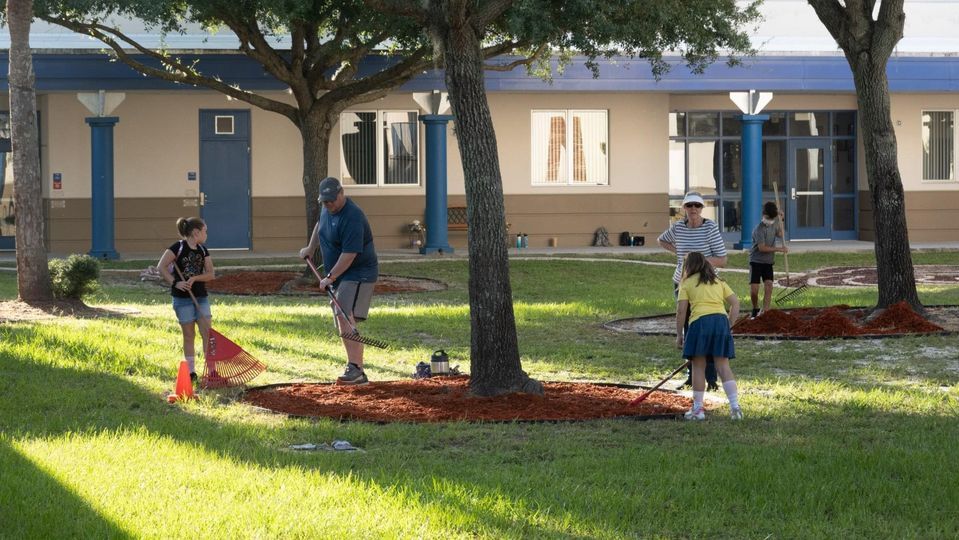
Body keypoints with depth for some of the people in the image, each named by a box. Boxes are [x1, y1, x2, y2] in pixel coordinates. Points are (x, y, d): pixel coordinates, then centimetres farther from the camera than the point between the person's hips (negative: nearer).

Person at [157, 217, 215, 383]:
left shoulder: (203, 250, 8)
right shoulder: (178, 247, -10)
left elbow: (211, 274, 3)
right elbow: (161, 267, -16)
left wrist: (195, 278, -14)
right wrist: (175, 283, -22)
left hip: (201, 297, 5)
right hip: (182, 298, -5)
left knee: (208, 332, -4)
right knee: (189, 335, 2)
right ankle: (191, 372, 11)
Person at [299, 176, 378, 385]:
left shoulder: (352, 217, -24)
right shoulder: (327, 209, 6)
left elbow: (349, 254, -27)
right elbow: (320, 225, 31)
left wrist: (330, 277, -25)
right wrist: (310, 248, 28)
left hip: (358, 275, -10)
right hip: (339, 276, 10)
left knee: (346, 318, -24)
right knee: (343, 325, 9)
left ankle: (354, 368, -31)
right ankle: (358, 374, 13)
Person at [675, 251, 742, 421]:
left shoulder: (687, 283, 11)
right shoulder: (719, 282, 23)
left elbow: (681, 311, 3)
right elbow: (736, 303, 15)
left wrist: (679, 334, 9)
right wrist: (728, 326, 17)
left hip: (700, 321, -4)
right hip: (722, 320, 4)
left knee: (698, 367, 5)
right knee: (723, 366, 5)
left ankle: (697, 409, 8)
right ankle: (735, 406, -4)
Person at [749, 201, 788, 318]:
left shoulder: (773, 224, 3)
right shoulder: (759, 229, -20)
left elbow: (780, 234, 22)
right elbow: (762, 248, -23)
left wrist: (780, 220, 7)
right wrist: (779, 249, -22)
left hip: (768, 262, 5)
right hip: (756, 261, -5)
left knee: (768, 285, -12)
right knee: (754, 289, -8)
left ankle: (765, 311, -14)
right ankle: (755, 309, 17)